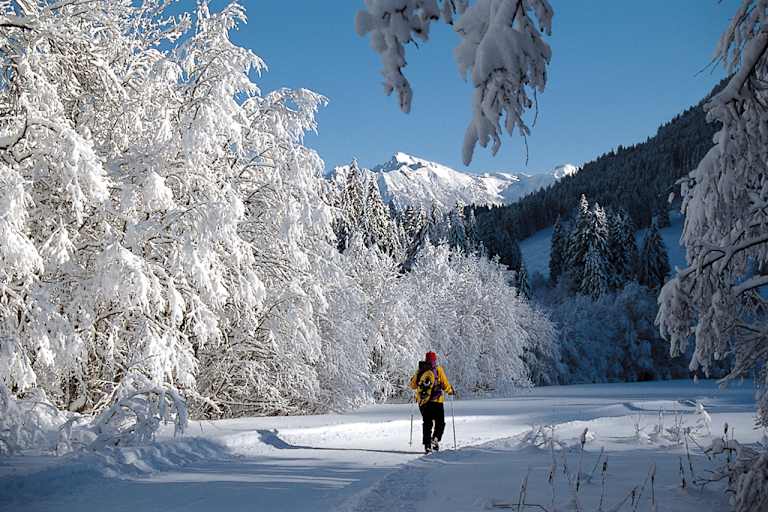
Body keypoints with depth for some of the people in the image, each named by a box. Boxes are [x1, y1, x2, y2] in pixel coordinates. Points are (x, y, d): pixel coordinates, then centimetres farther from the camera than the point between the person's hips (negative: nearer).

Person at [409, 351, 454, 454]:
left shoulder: (419, 371, 5)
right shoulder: (438, 370, -3)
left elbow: (413, 385, 14)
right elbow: (445, 385, -5)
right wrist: (451, 390, 15)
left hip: (422, 402, 3)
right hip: (436, 401, -3)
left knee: (427, 423, 12)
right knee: (440, 422, 9)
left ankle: (427, 445, 3)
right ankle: (435, 438, -13)